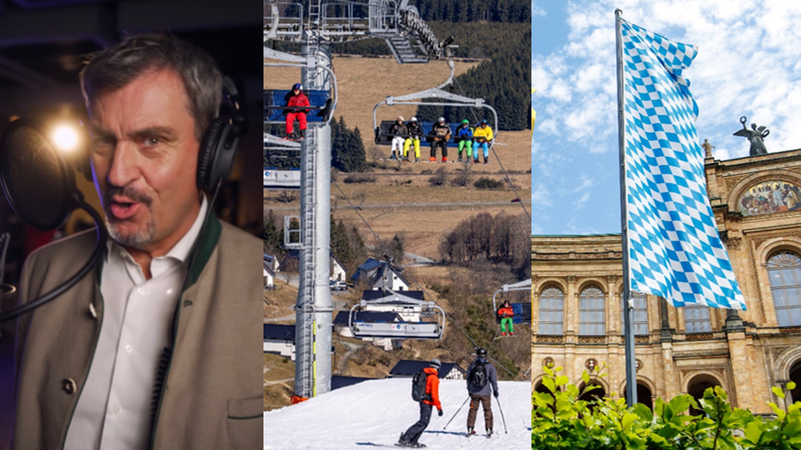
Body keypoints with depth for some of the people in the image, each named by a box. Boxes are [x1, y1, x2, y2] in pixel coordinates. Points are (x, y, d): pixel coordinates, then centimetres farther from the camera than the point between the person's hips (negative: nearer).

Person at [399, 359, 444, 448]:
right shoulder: (434, 378, -15)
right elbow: (434, 394, -19)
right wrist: (439, 407, -16)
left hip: (422, 401, 9)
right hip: (428, 403, -9)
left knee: (425, 422, 14)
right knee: (423, 423, -8)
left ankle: (413, 442, 13)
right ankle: (404, 439, -15)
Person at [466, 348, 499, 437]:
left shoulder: (472, 365, 0)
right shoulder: (489, 366, -6)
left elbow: (468, 379, 7)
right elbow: (494, 380, -2)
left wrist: (469, 390, 18)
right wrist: (495, 390, 10)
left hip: (474, 393, 2)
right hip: (485, 393, -1)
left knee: (473, 410, 11)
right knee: (487, 410, 10)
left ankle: (470, 429, 12)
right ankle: (489, 429, 9)